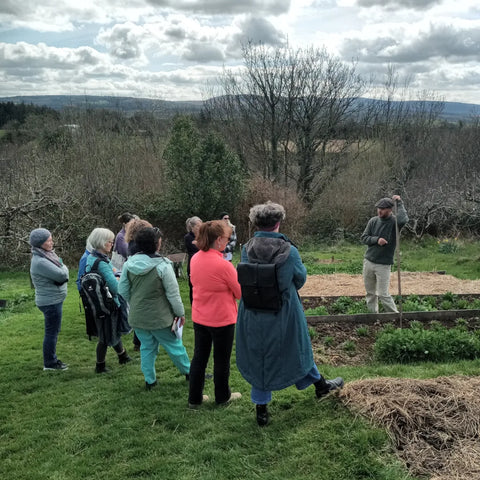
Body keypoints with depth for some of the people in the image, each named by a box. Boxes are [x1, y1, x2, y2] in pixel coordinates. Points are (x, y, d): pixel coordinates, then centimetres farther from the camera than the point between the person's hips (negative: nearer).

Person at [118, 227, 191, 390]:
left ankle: (149, 380, 28)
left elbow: (122, 290, 5)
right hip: (159, 317, -4)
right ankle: (188, 371, 32)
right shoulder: (163, 265, -21)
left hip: (137, 316, 5)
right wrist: (180, 312, -3)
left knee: (147, 347, 19)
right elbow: (173, 293, -16)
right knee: (174, 345, 14)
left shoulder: (129, 264, -5)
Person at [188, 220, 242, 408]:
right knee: (221, 359, 13)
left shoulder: (195, 259, -4)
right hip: (222, 319, -6)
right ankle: (222, 396, 30)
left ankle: (194, 398, 26)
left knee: (199, 357, 16)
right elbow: (241, 293, -13)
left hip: (199, 318, 6)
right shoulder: (224, 265, -24)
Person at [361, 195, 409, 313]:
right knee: (370, 292, 12)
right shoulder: (373, 221, 2)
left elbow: (403, 220, -34)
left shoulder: (394, 222, -10)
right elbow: (363, 237, 4)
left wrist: (399, 203, -23)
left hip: (383, 265, -4)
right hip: (368, 262, 5)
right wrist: (376, 239, -14)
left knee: (383, 294, -4)